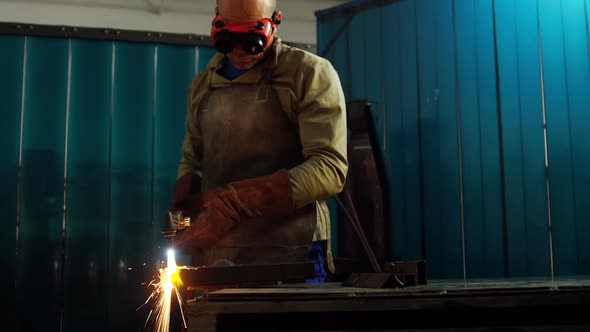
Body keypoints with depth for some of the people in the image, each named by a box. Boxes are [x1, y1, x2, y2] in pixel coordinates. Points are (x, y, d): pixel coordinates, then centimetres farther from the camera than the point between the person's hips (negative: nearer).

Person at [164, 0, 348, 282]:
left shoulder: (310, 73, -4)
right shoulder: (202, 85, 13)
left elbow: (329, 167, -13)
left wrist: (236, 201, -22)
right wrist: (184, 195, 0)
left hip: (290, 258, -4)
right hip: (215, 258, 4)